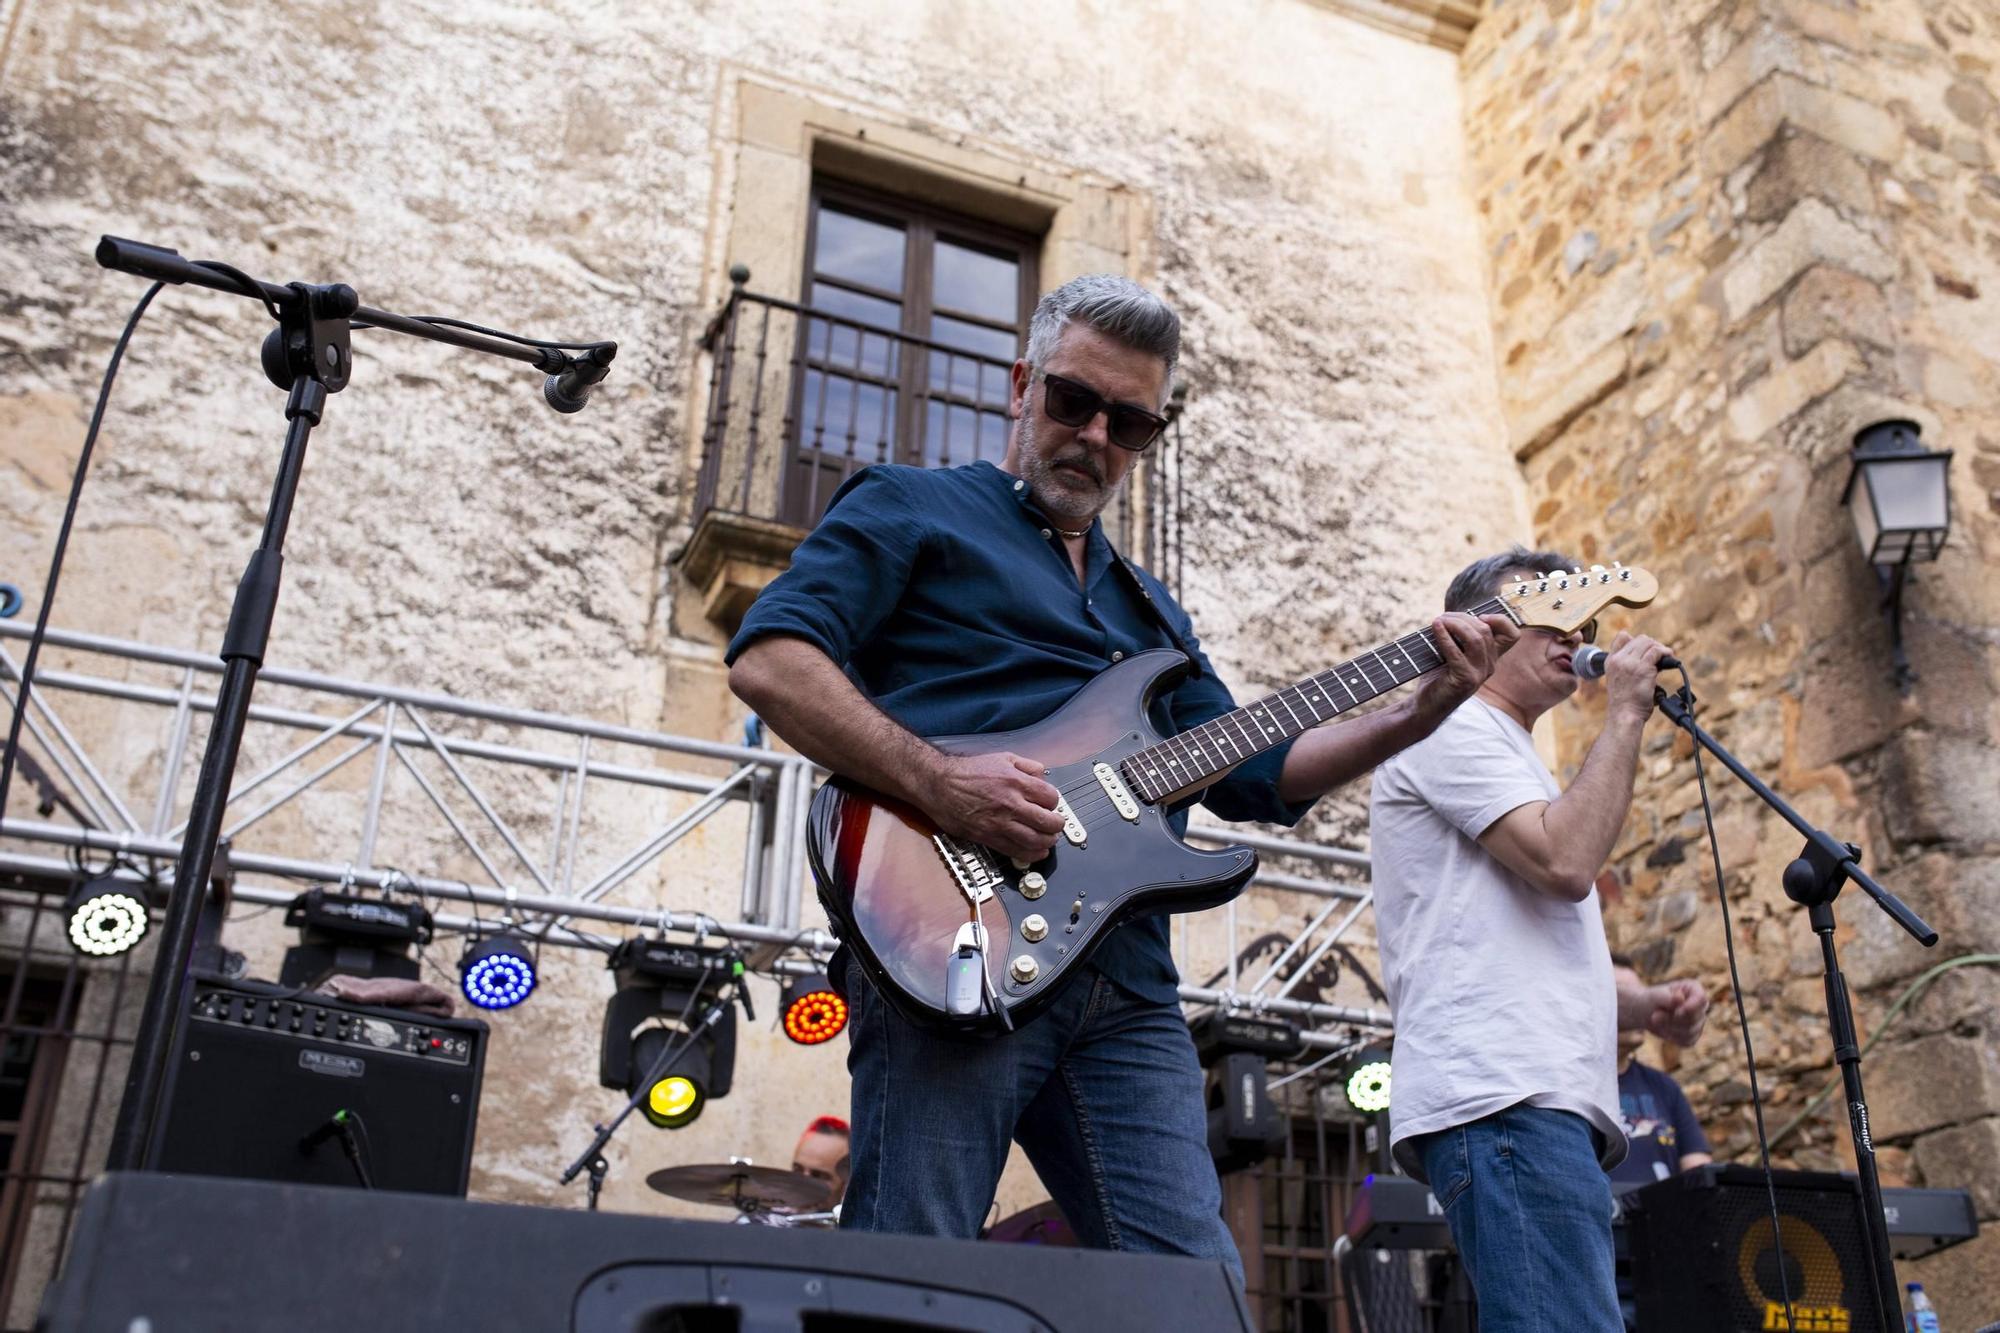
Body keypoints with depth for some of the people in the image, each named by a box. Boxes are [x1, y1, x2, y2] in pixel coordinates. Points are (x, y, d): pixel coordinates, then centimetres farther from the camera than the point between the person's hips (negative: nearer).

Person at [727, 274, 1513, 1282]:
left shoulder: (1147, 608, 29)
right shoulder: (912, 510, 9)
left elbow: (1254, 774, 24)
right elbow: (769, 658, -7)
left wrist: (1420, 712, 12)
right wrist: (937, 783, -19)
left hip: (1125, 982, 6)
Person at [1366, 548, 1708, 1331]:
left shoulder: (1502, 754, 31)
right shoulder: (1450, 728, 1)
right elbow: (1567, 863, -15)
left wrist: (1642, 1005, 14)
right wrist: (1624, 716, -3)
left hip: (1547, 1099, 10)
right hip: (1503, 1097, -10)